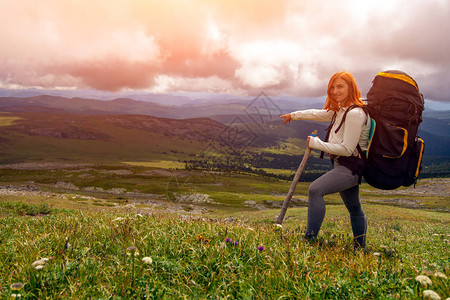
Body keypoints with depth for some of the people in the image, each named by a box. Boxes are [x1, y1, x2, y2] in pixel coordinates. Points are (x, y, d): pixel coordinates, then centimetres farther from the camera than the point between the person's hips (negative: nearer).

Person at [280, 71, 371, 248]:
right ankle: (360, 247, 36)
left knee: (316, 189, -27)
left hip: (350, 168, -11)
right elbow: (320, 114, 28)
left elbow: (347, 149, -22)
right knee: (354, 208, 21)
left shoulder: (355, 114, -19)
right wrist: (294, 115, 37)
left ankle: (310, 239, -28)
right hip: (344, 166, 11)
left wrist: (317, 143, -14)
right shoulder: (341, 110, 11)